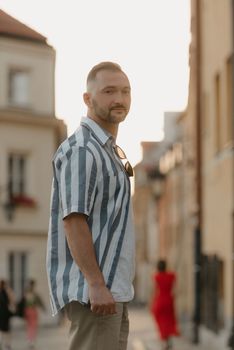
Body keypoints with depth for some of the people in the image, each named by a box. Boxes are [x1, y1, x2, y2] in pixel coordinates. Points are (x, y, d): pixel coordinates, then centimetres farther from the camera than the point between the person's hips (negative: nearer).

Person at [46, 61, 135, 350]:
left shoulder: (109, 150, 20)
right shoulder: (81, 150, -12)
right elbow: (73, 220, -20)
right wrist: (96, 285, -25)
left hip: (111, 288, 10)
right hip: (92, 291, -10)